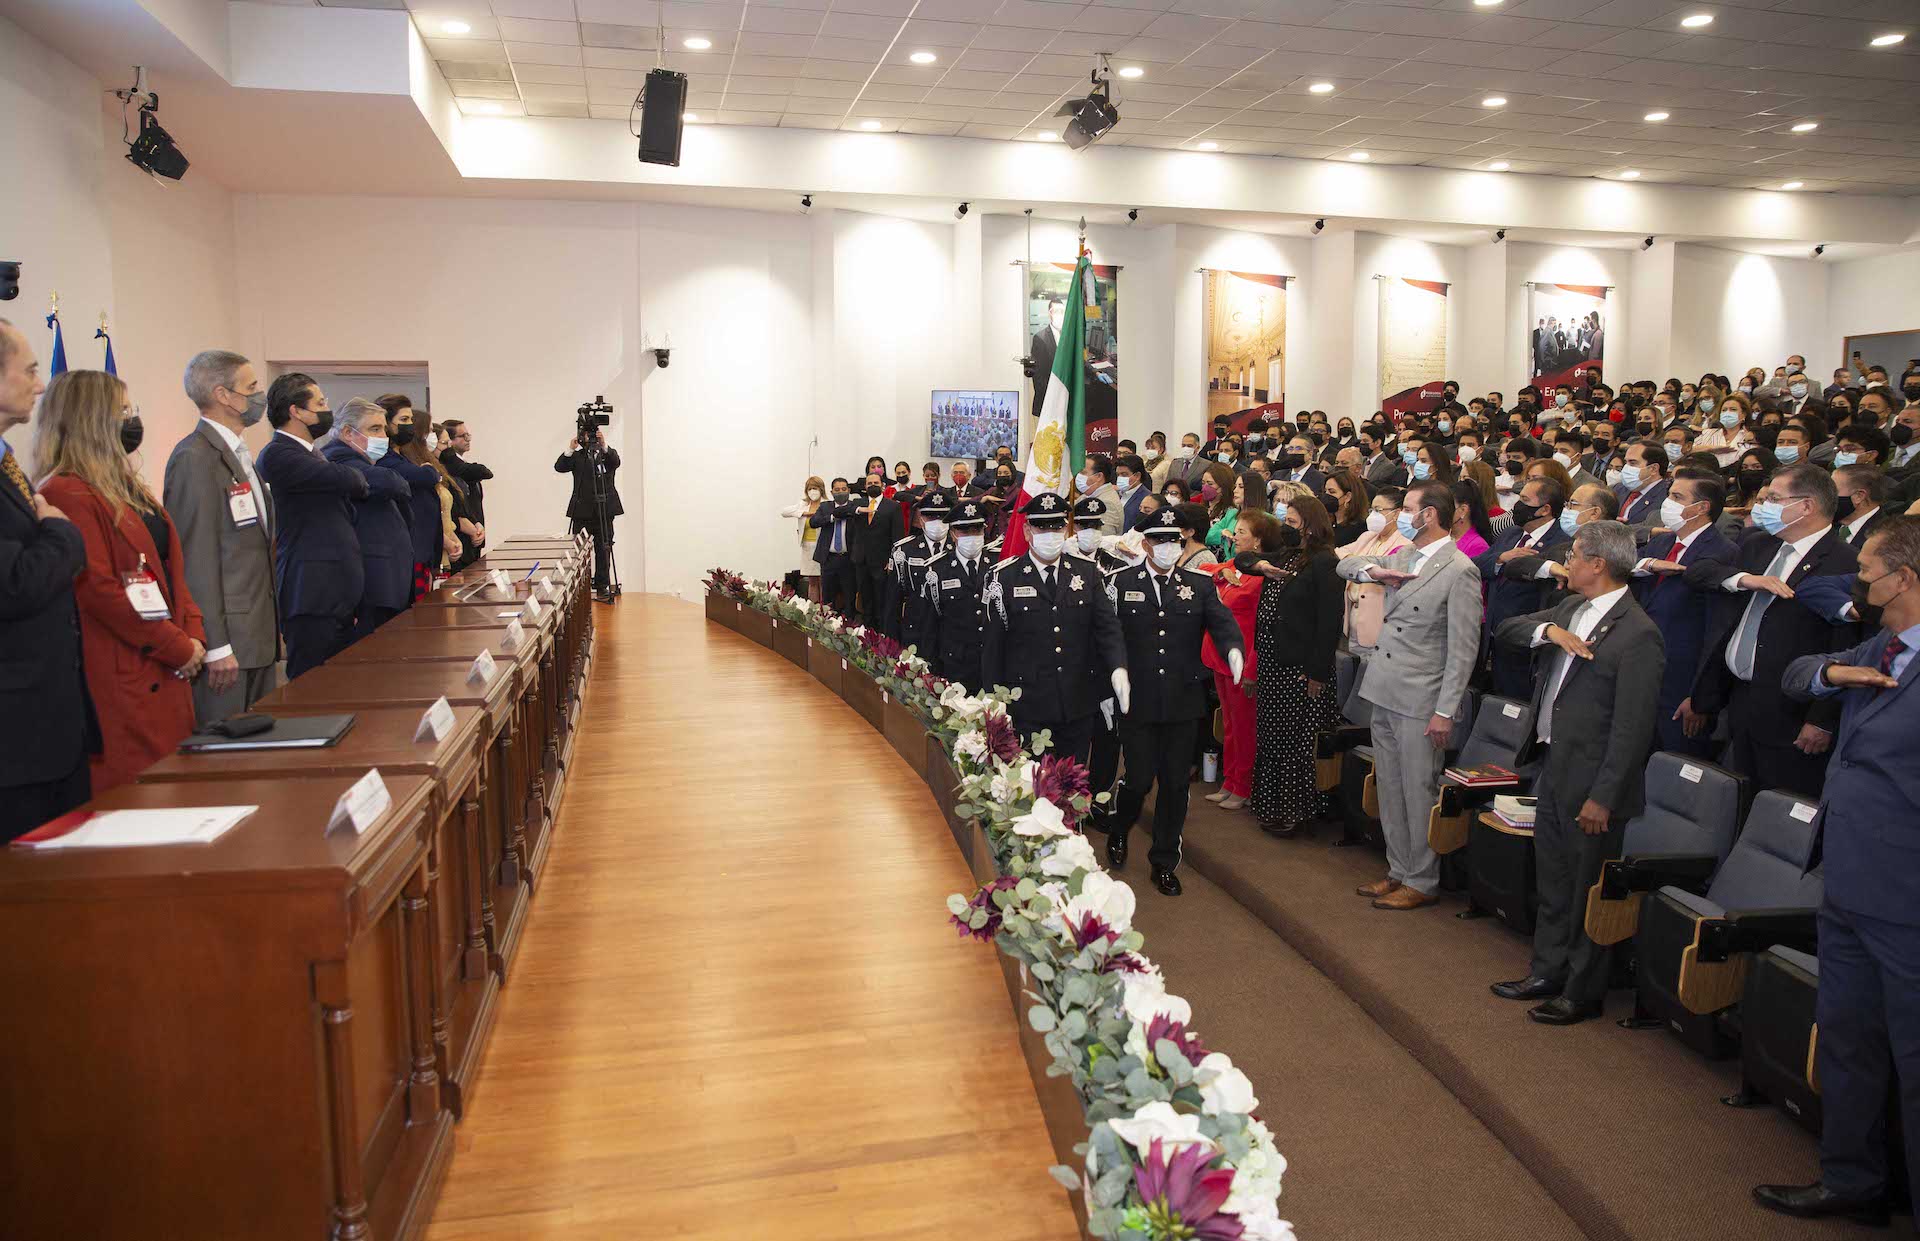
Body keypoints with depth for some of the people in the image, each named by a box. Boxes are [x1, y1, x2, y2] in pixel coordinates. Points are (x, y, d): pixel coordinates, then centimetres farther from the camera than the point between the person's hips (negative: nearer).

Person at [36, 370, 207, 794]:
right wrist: (179, 648, -12)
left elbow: (171, 568, 18)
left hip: (167, 673, 9)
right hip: (122, 683, -9)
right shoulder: (67, 494, -12)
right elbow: (97, 590, -17)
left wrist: (193, 637, 4)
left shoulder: (125, 487, 18)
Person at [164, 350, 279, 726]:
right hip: (227, 638, -9)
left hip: (258, 634, 9)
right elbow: (197, 559, -17)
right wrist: (216, 645, -19)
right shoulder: (195, 457, -13)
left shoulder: (238, 453, 17)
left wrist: (270, 628, 17)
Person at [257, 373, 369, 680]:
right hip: (312, 597, -9)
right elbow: (344, 479, -21)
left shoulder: (310, 454, 19)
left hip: (337, 594, 9)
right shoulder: (277, 454, -12)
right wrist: (361, 480, 1)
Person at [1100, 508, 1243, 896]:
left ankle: (1164, 863, 22)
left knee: (1175, 783, 7)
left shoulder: (1200, 585, 6)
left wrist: (1233, 649, -27)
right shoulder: (1121, 583, 2)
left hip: (1184, 701, 2)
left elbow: (1222, 622, -7)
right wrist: (1115, 673, -10)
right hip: (1136, 700, -2)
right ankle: (1118, 832, 34)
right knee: (1139, 779, 1)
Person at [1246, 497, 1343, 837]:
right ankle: (1271, 805, 26)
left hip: (1300, 668, -9)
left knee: (1295, 741, -1)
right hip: (1271, 662, 9)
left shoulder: (1325, 564, -13)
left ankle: (1294, 812, 10)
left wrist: (1318, 673, -20)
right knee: (1270, 735, 15)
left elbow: (1329, 622, -17)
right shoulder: (1284, 557, 14)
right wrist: (1261, 565, 3)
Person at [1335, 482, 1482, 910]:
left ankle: (1421, 882, 14)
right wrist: (1374, 571, -3)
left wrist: (1445, 712, -17)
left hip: (1420, 701, -8)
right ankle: (1399, 870, 27)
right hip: (1384, 695, 8)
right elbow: (1345, 565, 20)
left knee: (1418, 793, 2)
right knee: (1390, 790, 15)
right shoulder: (1402, 557, 10)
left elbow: (1463, 649, -14)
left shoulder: (1459, 571, -13)